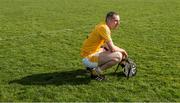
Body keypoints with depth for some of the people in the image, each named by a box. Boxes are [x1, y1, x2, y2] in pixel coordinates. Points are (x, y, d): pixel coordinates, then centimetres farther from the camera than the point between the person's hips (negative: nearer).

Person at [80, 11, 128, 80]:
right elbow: (112, 48, -19)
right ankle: (96, 71, -11)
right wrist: (122, 50, 1)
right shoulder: (104, 28, -18)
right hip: (88, 58, -10)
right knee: (118, 56, -20)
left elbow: (105, 44, 21)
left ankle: (91, 67, 18)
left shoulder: (104, 26, 11)